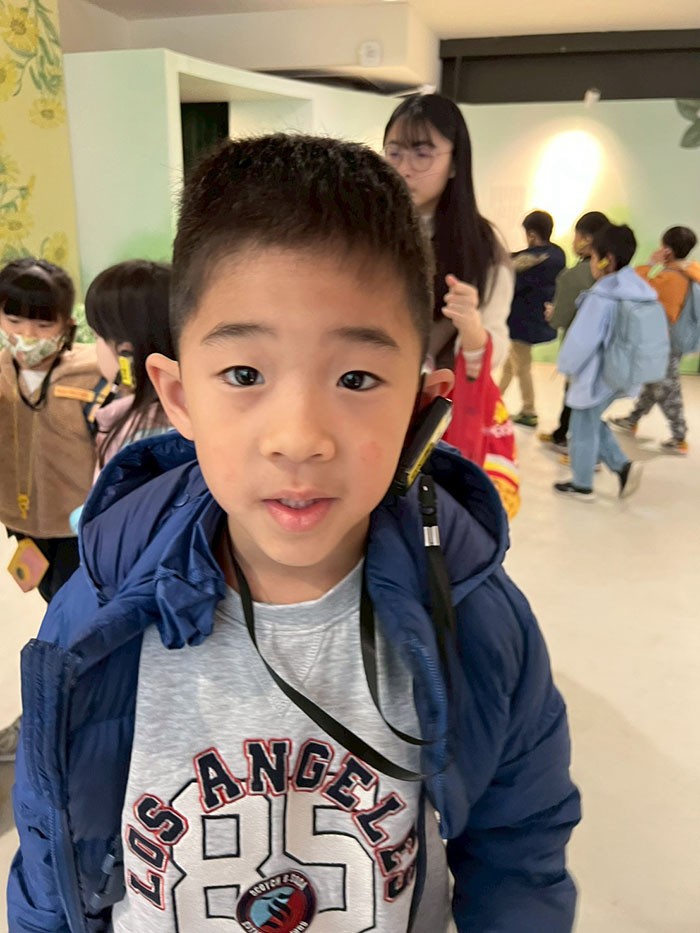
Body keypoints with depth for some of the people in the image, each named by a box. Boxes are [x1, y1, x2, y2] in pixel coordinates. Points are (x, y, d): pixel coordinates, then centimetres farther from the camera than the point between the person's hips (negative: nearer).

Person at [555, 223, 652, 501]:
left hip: (596, 376, -8)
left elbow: (581, 341, -22)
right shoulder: (640, 292, 2)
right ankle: (623, 466, 15)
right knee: (593, 423, 24)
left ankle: (582, 485, 23)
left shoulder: (601, 297, -24)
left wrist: (567, 368, -6)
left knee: (583, 429, 9)